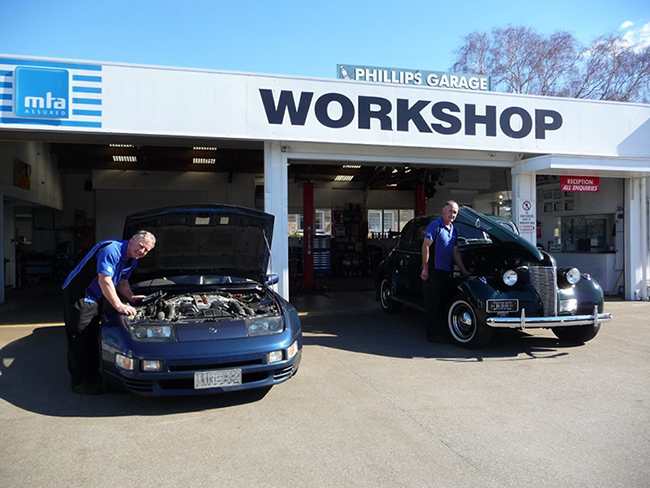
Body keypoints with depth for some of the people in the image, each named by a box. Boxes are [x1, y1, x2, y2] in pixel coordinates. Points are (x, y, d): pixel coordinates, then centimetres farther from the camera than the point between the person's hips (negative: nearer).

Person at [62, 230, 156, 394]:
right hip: (77, 295, -10)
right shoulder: (111, 250, -25)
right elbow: (104, 281, -29)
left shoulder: (131, 260, 5)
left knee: (92, 338, 16)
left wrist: (131, 298, -4)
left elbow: (122, 281, 15)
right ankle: (79, 382, 4)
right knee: (80, 339, -4)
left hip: (95, 298, 10)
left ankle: (92, 376, 26)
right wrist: (119, 306, -26)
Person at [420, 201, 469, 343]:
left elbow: (455, 253, 20)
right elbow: (425, 246, -15)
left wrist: (464, 271, 16)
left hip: (445, 271, 8)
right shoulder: (435, 225, -9)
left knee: (440, 303, 15)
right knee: (433, 304, -3)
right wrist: (425, 268, -19)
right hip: (432, 270, -8)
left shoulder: (452, 230, 17)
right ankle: (433, 335, 3)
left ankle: (441, 331, 23)